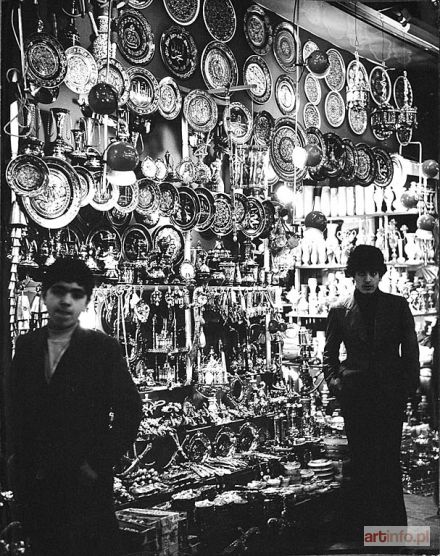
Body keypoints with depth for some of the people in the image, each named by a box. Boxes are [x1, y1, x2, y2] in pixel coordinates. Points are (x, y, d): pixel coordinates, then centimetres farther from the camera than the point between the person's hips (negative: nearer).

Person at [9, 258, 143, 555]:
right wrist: (23, 470, 3)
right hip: (35, 484, 3)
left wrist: (98, 464, -10)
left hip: (87, 485, -3)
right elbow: (18, 411, 8)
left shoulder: (103, 348, -5)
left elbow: (129, 412, -6)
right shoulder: (26, 346, 6)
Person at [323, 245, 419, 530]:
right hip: (355, 394, 1)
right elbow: (330, 353, 13)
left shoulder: (398, 305, 5)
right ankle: (365, 526, 13)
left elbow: (410, 349, 7)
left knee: (389, 460, -1)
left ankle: (394, 526, 8)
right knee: (361, 460, 4)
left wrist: (409, 384, -1)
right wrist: (334, 382, 1)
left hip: (391, 392, 0)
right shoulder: (339, 310, 6)